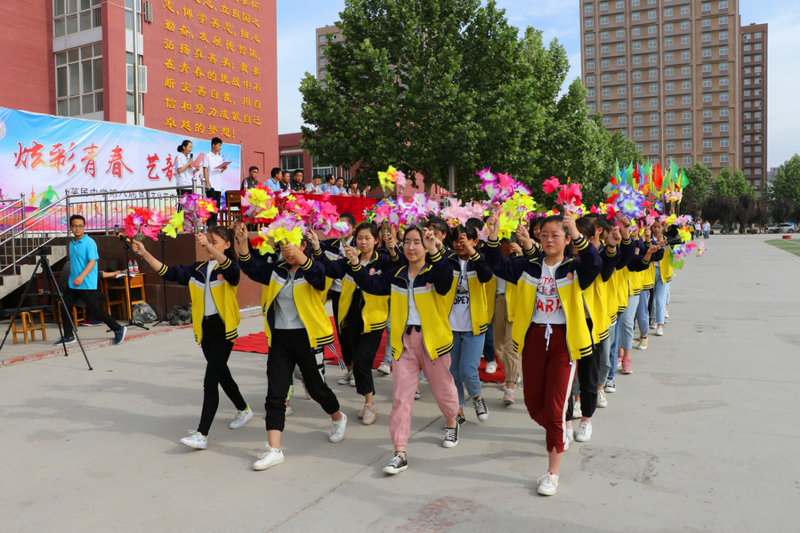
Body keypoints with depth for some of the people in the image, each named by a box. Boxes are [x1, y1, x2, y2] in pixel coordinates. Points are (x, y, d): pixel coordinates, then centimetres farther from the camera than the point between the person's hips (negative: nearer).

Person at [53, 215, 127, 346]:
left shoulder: (89, 242, -10)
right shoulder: (71, 243, 14)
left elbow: (92, 261, -19)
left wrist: (81, 277, -29)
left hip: (87, 284, -8)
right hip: (73, 284, 8)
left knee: (95, 309, -6)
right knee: (65, 307, 6)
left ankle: (118, 330, 5)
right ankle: (68, 336, 19)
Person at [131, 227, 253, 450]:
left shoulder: (229, 269, -10)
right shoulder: (197, 269, 9)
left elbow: (229, 266, -34)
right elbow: (168, 272, 2)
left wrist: (209, 247, -50)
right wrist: (145, 254, -11)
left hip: (223, 329, -7)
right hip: (204, 328, 7)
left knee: (210, 381, -11)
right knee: (222, 374, 21)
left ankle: (202, 435, -8)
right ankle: (244, 410, 43)